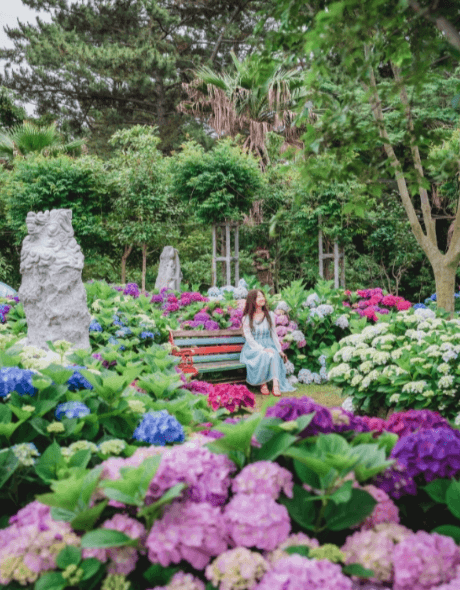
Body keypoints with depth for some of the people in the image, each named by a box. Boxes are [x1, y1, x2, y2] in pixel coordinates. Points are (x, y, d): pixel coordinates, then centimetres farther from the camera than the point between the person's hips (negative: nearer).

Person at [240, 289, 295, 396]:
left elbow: (274, 334, 15)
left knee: (275, 355, -33)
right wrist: (262, 349, -19)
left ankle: (276, 385, -44)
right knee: (263, 356, -37)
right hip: (253, 348, -2)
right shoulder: (247, 318, 4)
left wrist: (280, 350, 1)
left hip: (268, 346, 2)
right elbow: (249, 338, -5)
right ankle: (263, 385, -28)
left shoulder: (270, 315, 14)